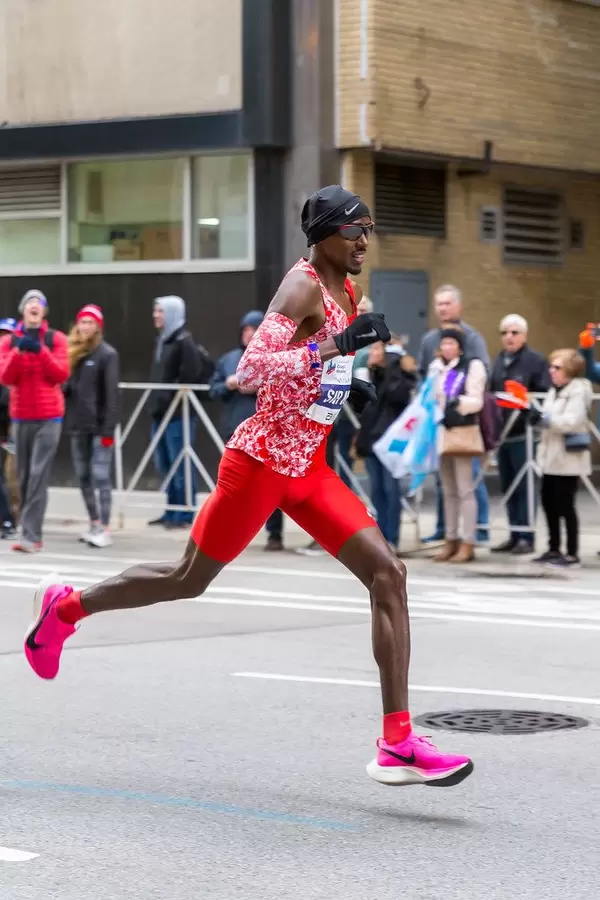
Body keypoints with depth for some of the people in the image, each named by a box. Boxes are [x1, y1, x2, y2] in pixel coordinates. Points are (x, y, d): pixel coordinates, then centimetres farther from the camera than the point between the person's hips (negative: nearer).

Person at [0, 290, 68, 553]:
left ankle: (31, 535, -17)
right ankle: (30, 530, 14)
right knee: (24, 475, 5)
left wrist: (40, 350, -18)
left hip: (49, 417, -3)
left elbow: (62, 374, -7)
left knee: (38, 474, -13)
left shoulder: (56, 339, 1)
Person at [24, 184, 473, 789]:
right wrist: (334, 347, -33)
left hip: (308, 468, 8)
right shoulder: (303, 286, -15)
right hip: (262, 461, -8)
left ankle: (398, 744, -11)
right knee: (189, 581, 8)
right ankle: (66, 606, 34)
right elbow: (251, 370, -28)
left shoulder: (346, 293, 11)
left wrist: (347, 387, 10)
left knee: (387, 574, -9)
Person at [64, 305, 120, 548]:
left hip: (99, 425, -7)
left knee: (100, 477, -9)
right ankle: (94, 523, 21)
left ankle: (105, 529, -9)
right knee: (83, 477, 11)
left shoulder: (107, 354, -6)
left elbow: (112, 393, -10)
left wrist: (109, 428, -15)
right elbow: (65, 385, 13)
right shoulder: (72, 352, 13)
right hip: (77, 425, 7)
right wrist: (64, 420, 0)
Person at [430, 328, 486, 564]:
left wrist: (458, 401, -28)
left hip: (463, 432, -6)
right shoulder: (435, 367, 12)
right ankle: (451, 540, 16)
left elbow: (476, 402, -10)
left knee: (465, 489, -5)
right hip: (440, 431, 6)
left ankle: (468, 544, -4)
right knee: (448, 491, 11)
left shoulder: (473, 366, -5)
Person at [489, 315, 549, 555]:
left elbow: (543, 395, -10)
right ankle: (514, 536, 17)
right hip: (503, 433, 7)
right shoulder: (499, 361, 17)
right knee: (508, 488, 10)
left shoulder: (536, 360, -6)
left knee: (524, 487, -4)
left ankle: (526, 537, 1)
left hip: (524, 434, -7)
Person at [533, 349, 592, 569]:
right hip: (551, 456, 9)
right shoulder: (554, 391, 16)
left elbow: (573, 421, -24)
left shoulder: (578, 391, -13)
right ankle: (554, 549, 23)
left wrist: (548, 420, -19)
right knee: (548, 502, 12)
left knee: (565, 505, -4)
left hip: (569, 457, -9)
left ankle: (572, 553, 3)